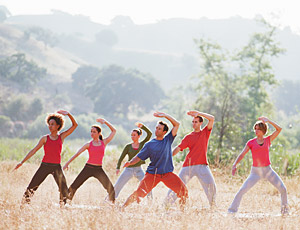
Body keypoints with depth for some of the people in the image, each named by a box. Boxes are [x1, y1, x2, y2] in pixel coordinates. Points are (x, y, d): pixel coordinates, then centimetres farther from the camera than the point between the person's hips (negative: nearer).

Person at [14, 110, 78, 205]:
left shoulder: (61, 137, 7)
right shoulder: (45, 138, 5)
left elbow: (75, 125, 4)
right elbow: (34, 150, 4)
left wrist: (68, 114, -10)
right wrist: (22, 162, -2)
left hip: (57, 167, 0)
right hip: (45, 165, 0)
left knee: (64, 190, -5)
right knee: (32, 187, -6)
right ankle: (24, 204, 0)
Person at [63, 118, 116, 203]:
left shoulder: (104, 142, 7)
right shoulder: (88, 144, 4)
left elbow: (114, 131, 11)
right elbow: (77, 154, 3)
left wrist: (105, 122, 5)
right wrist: (67, 163, -3)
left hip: (99, 169, 0)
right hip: (88, 168, 0)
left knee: (110, 188, -11)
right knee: (74, 186, -7)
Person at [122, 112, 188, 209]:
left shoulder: (168, 140, 7)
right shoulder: (149, 144, 4)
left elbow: (176, 124, 5)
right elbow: (139, 157, 3)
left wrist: (165, 115, -1)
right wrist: (130, 162, -17)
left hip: (168, 174, 2)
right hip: (152, 174, -1)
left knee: (183, 190, -13)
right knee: (139, 193, -13)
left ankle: (182, 208, 5)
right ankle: (123, 208, -4)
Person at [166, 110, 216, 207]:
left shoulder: (205, 132, 10)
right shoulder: (188, 137, 10)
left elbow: (212, 118, 0)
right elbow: (178, 148, 3)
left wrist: (198, 113, -3)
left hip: (202, 165, 0)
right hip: (188, 165, 0)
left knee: (211, 184, -10)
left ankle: (213, 205, 5)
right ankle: (167, 203, 0)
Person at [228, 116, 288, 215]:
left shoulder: (268, 140, 4)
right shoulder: (251, 142, 1)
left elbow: (279, 129, -4)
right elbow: (241, 155, -2)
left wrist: (268, 121, -14)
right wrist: (234, 165, -18)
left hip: (268, 170, 1)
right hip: (255, 172, -1)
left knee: (283, 189, -6)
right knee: (242, 190, -16)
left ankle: (284, 209, 18)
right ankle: (232, 210, -7)